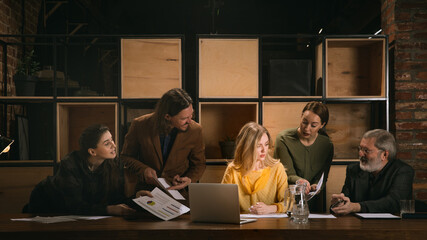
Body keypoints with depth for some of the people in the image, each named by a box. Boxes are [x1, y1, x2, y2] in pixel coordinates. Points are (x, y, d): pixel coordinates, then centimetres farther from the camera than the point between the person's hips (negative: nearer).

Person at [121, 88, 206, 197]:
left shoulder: (195, 130, -8)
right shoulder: (139, 125, -10)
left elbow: (199, 164, 9)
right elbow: (126, 156, 6)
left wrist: (190, 179, -13)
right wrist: (143, 170, -14)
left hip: (178, 192, 1)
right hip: (146, 191, 0)